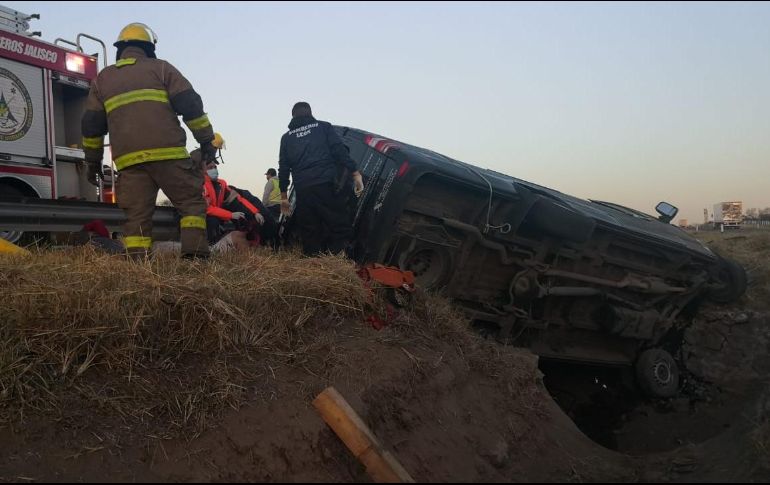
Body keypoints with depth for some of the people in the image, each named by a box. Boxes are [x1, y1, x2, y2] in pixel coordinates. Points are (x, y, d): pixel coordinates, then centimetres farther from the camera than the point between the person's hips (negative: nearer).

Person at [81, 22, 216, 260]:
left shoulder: (103, 79, 23)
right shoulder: (161, 68, 12)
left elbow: (91, 124, 22)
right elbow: (190, 105, 1)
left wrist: (93, 161, 29)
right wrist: (207, 140, 5)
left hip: (128, 160, 4)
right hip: (168, 153, -3)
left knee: (136, 215, 4)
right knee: (192, 203, 0)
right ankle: (195, 255, -14)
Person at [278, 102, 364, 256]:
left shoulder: (286, 138, 19)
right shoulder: (324, 127, 13)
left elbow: (283, 168, 16)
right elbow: (340, 151, 1)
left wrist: (284, 196, 20)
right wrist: (355, 173, 0)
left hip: (302, 190, 3)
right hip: (326, 186, -3)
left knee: (309, 233, 8)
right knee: (340, 226, -4)